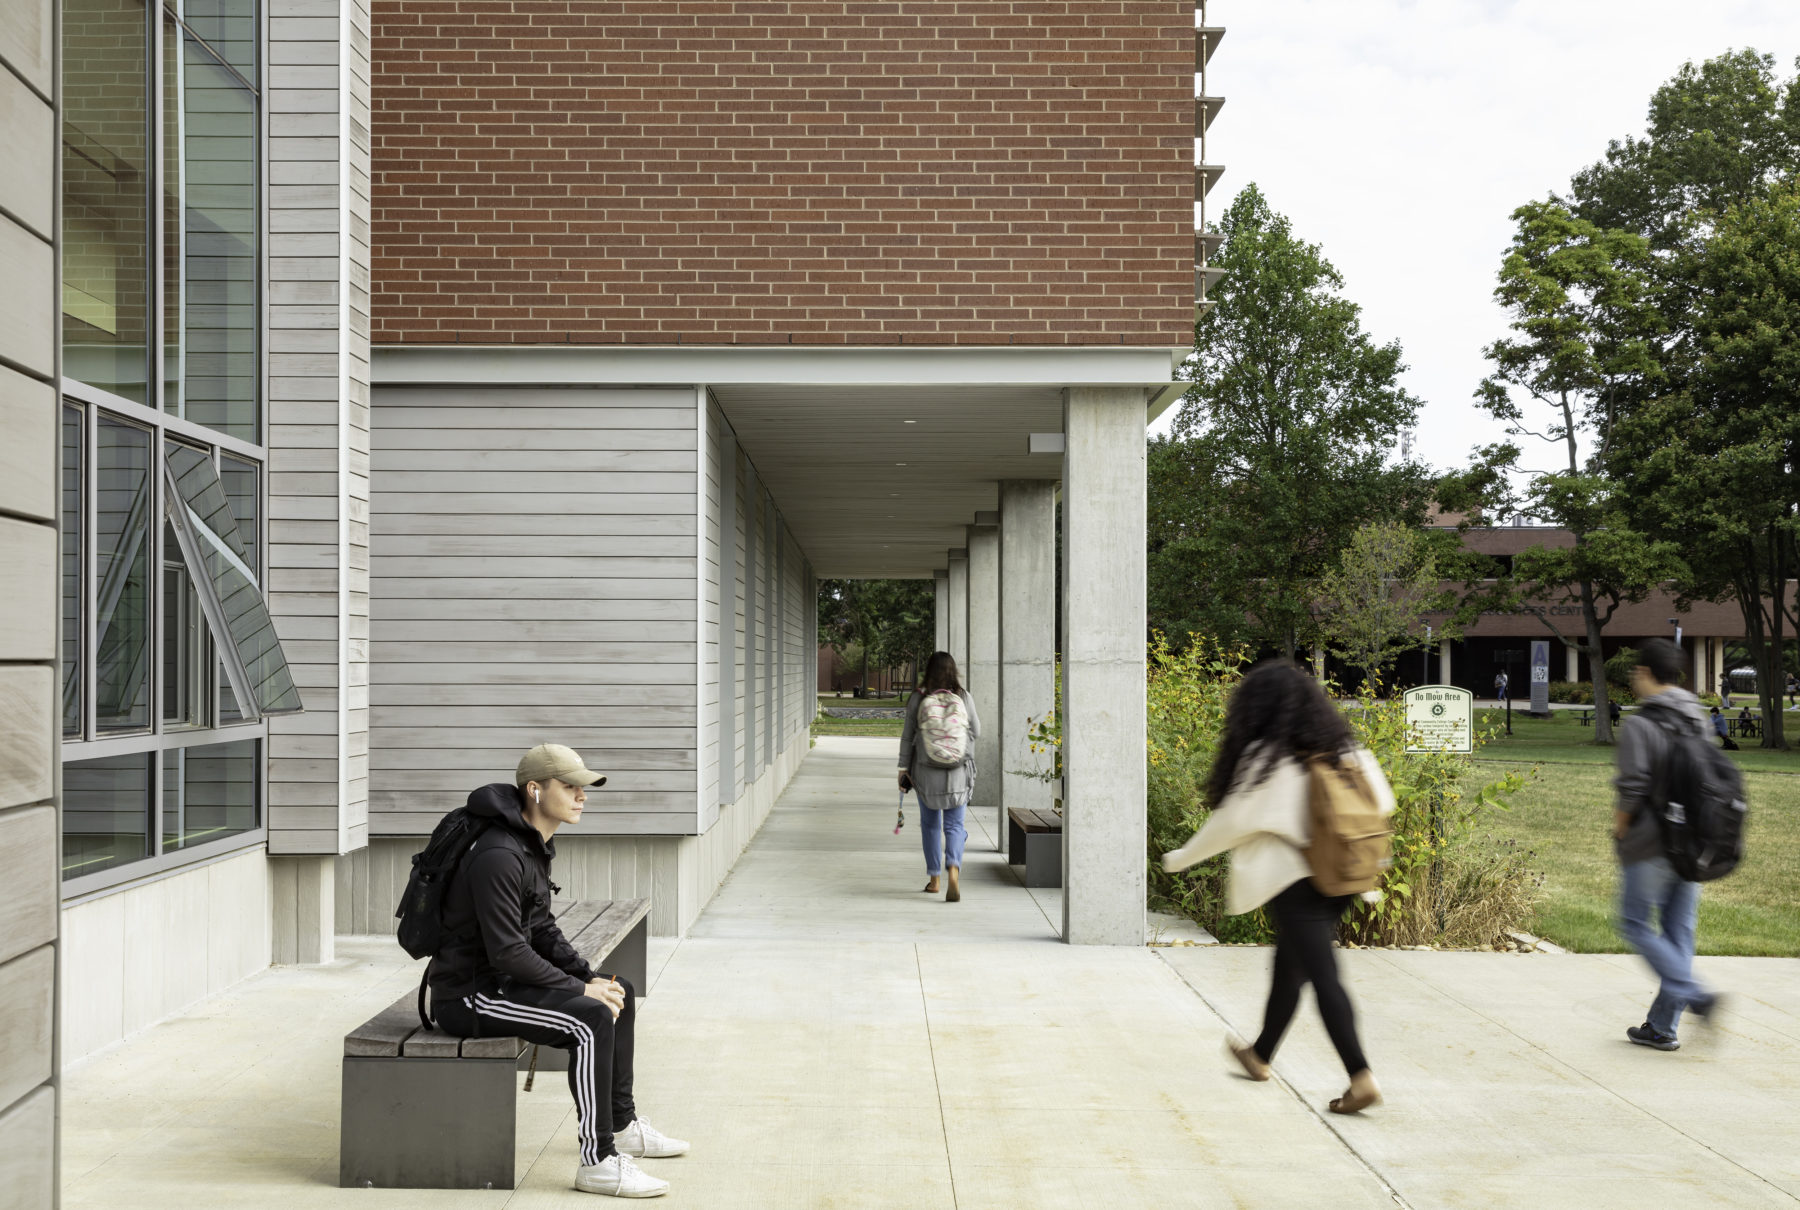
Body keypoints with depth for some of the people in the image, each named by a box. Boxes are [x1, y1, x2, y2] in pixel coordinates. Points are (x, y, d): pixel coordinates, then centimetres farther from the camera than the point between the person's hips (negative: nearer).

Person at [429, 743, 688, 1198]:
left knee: (621, 993, 13)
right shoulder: (499, 855, -23)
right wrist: (581, 989, -20)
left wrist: (591, 977, 2)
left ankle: (622, 1124, 25)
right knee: (591, 1019, -26)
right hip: (469, 994, -11)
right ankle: (598, 1161, -18)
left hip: (502, 978, 11)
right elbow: (508, 952, -27)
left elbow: (541, 930, 15)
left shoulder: (535, 845, 9)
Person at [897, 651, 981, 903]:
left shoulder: (917, 698, -5)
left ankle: (934, 879, 21)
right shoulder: (963, 697, -5)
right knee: (954, 825, 4)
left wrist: (903, 768, 5)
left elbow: (907, 736, -2)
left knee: (930, 824, 16)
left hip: (926, 771, 0)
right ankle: (953, 869, -22)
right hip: (958, 771, 0)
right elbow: (976, 731, 5)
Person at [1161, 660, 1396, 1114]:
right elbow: (1382, 802, 10)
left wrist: (1180, 858, 2)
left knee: (1323, 977, -6)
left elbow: (1233, 821, -10)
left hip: (1294, 879, -7)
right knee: (1289, 968, 20)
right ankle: (1261, 1054, 36)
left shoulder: (1266, 757, -12)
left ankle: (1361, 1077, -13)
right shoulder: (1344, 748, 7)